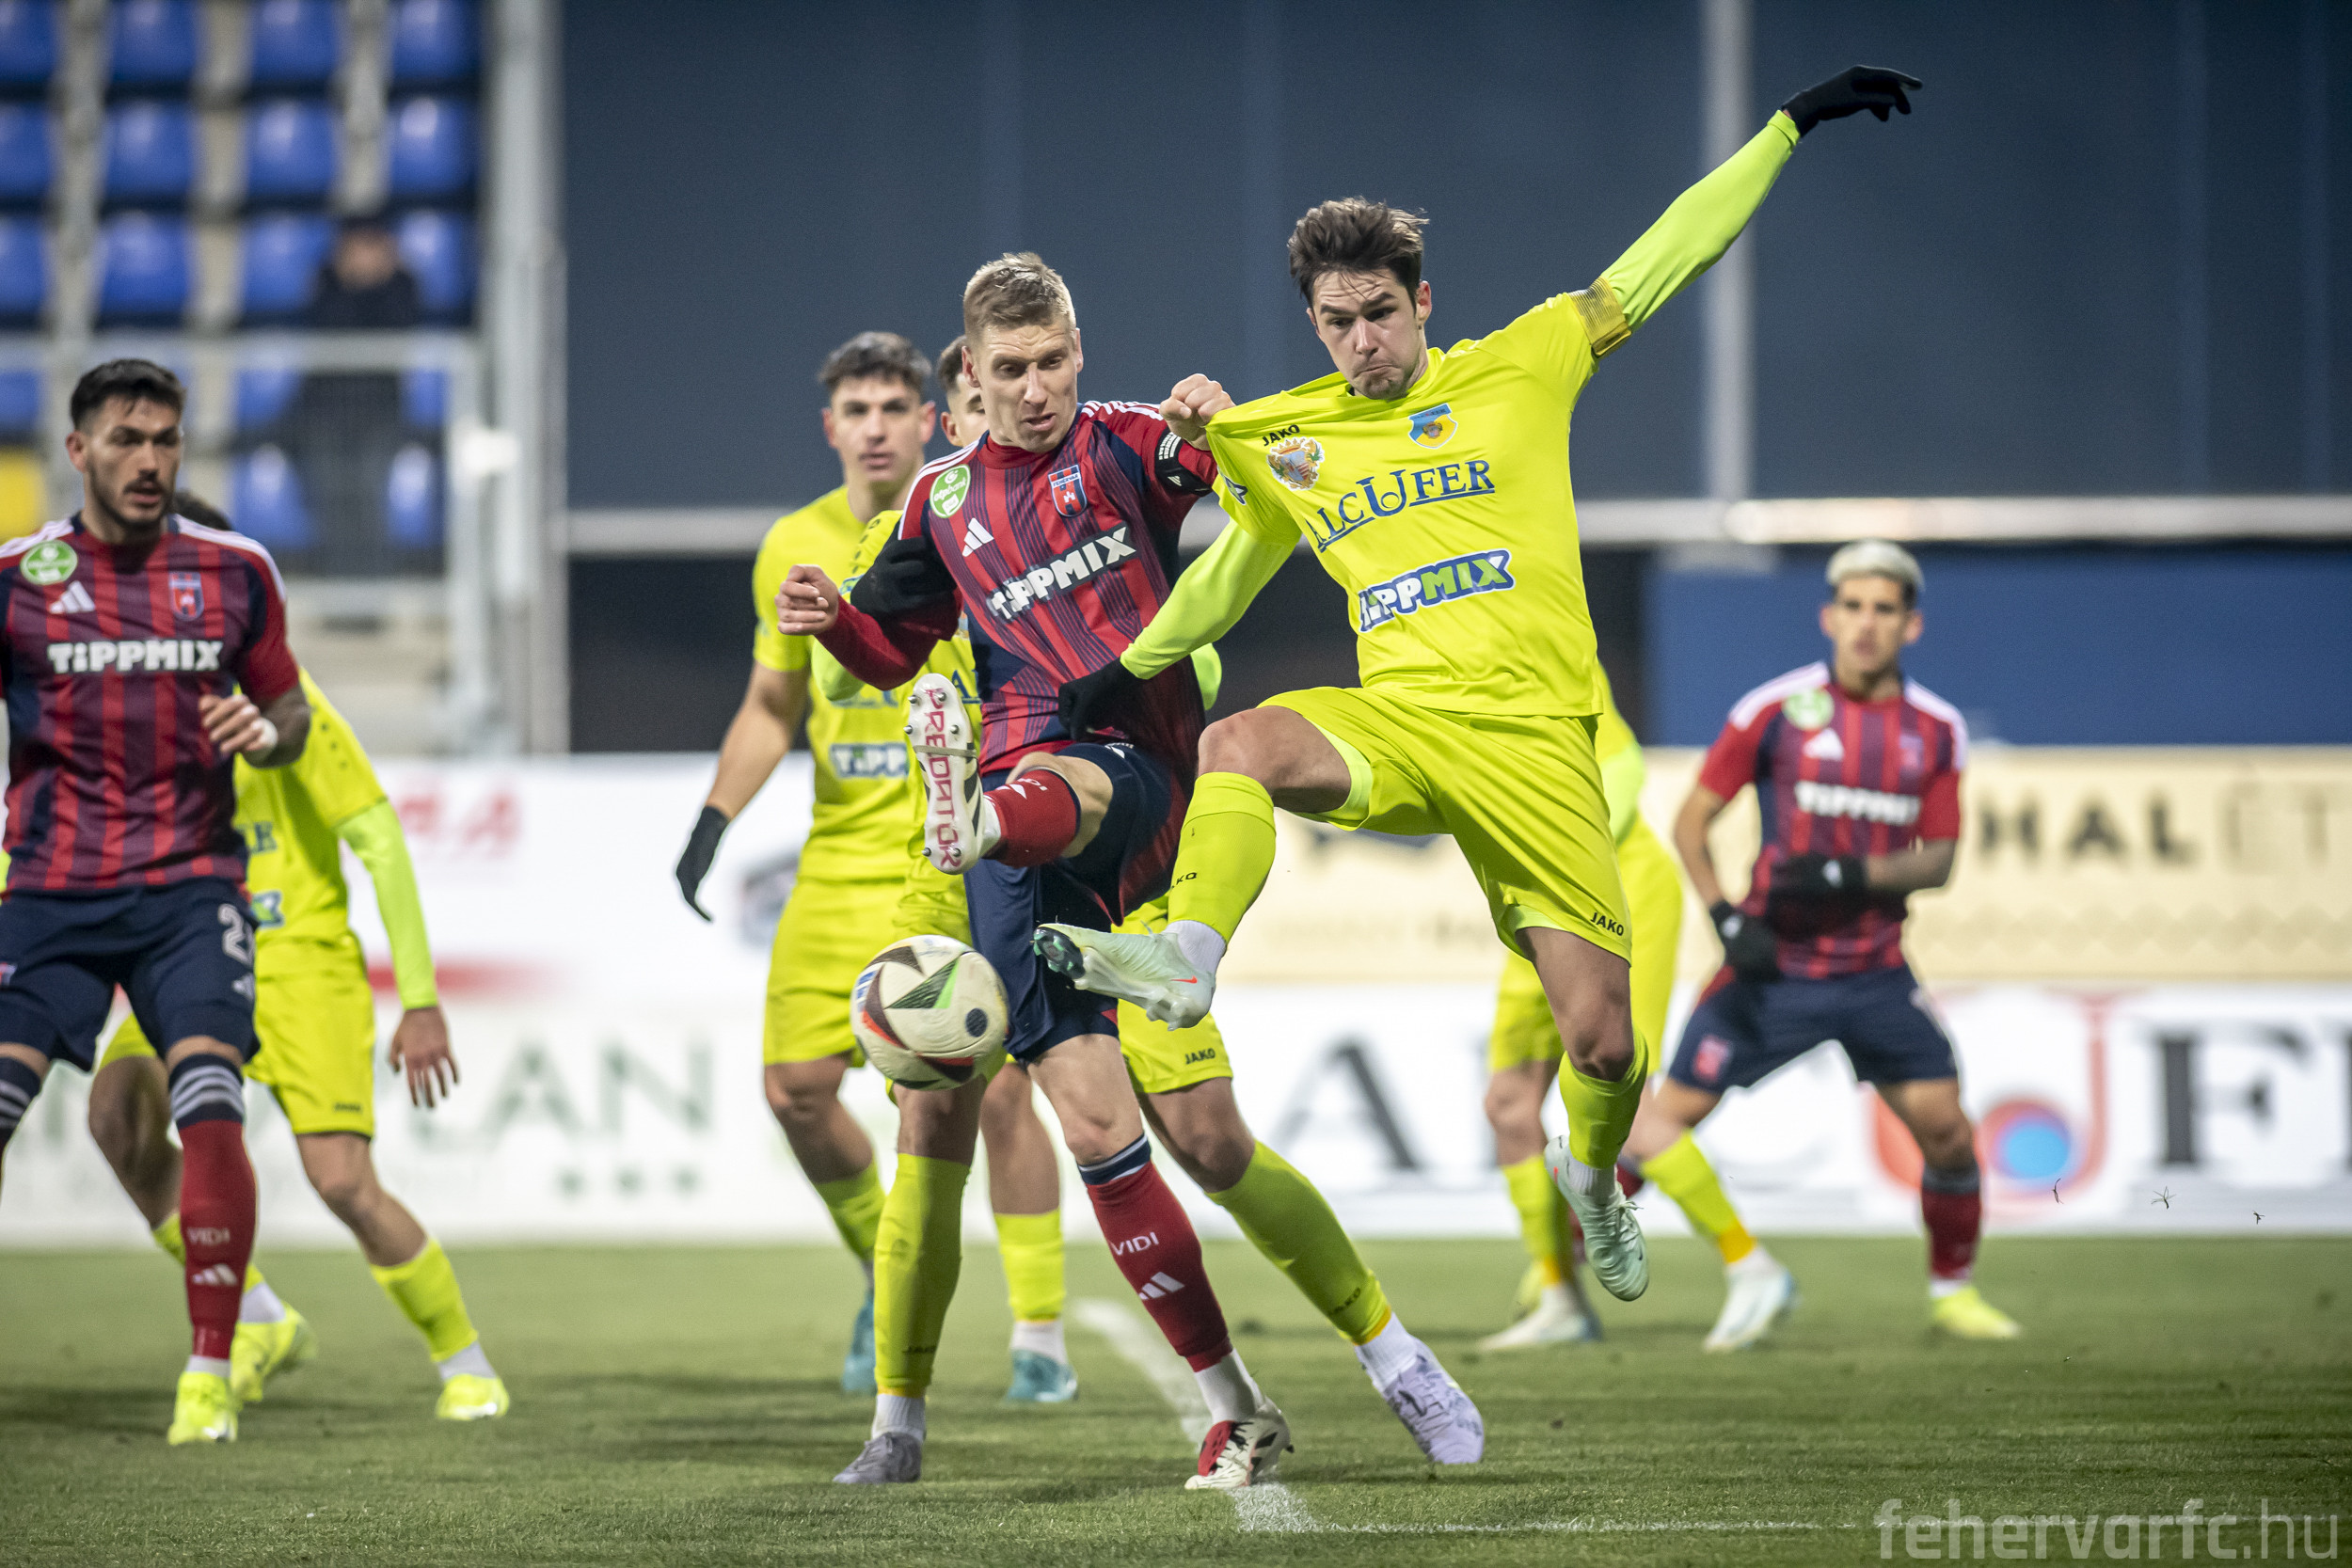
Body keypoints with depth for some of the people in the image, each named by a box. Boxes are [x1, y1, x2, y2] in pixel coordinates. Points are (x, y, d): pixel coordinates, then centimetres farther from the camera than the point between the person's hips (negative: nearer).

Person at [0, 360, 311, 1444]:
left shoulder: (235, 573, 5)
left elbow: (288, 710, 15)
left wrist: (267, 732, -7)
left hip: (190, 883, 0)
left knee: (212, 1117, -17)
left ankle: (209, 1374, -6)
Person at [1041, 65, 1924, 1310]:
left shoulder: (1517, 370, 6)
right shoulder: (1288, 445, 13)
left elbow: (1662, 262, 8)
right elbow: (1232, 568, 31)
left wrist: (1791, 126, 7)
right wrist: (1125, 671, 29)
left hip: (1534, 736, -2)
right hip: (1394, 724, 2)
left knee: (1602, 1043, -3)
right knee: (1241, 746, -34)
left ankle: (1593, 1172, 30)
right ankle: (1185, 964, -43)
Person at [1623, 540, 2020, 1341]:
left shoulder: (1937, 729, 3)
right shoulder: (1778, 709, -6)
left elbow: (1938, 858, 4)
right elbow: (1690, 821, -1)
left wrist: (1855, 875, -15)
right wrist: (1727, 918, -14)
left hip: (1875, 971, 3)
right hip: (1775, 965, -3)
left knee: (1946, 1132, -3)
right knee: (1669, 1116, -7)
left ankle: (1952, 1290, 18)